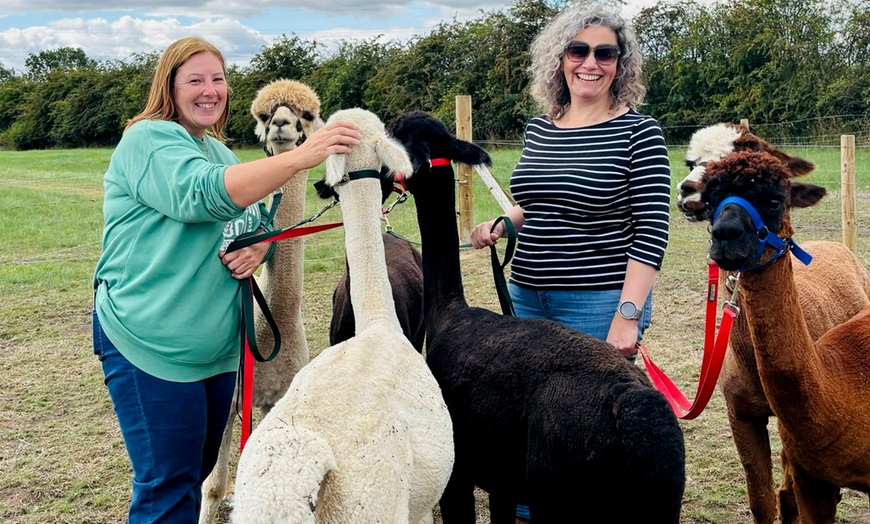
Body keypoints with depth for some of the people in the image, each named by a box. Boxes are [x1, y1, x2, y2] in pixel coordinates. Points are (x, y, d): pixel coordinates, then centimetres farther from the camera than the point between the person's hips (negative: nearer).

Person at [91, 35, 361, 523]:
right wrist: (299, 157, -38)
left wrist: (256, 248, -8)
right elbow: (202, 194, -30)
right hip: (151, 343, -8)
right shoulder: (149, 139, -11)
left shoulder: (219, 151, 16)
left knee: (198, 475, 17)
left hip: (215, 344, 9)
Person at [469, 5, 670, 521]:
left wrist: (627, 315, -20)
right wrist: (503, 223, 3)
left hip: (600, 304, -6)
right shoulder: (538, 130, 9)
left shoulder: (639, 133, -8)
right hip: (528, 298, 6)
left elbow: (651, 231, -13)